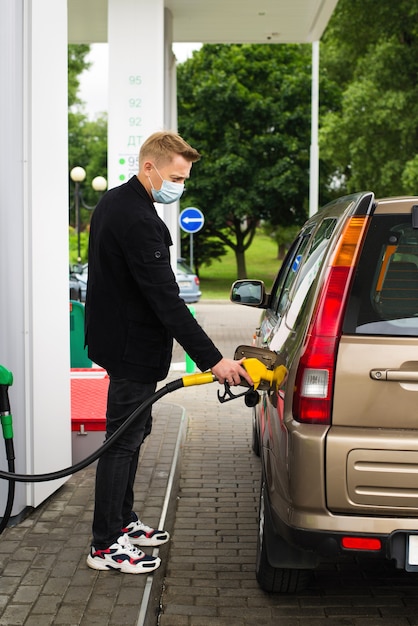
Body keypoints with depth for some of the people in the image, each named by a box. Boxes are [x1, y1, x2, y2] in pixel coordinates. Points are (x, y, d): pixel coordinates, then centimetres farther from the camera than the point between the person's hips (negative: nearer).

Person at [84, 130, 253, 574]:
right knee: (123, 438, -3)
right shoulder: (137, 220, -25)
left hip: (118, 335, 11)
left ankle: (122, 520, 32)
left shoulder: (113, 202, 9)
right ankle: (105, 545, 7)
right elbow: (166, 300, -29)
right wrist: (211, 359, -28)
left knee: (133, 430, 19)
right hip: (133, 348, -11)